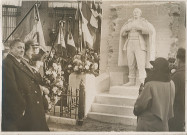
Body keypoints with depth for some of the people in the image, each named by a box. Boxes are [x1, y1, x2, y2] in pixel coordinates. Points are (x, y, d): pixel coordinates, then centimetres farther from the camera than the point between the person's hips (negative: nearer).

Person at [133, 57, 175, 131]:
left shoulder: (150, 85, -23)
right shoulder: (171, 84, -5)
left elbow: (140, 104, -14)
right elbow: (170, 103, 7)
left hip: (148, 122, -5)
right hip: (163, 124, 6)